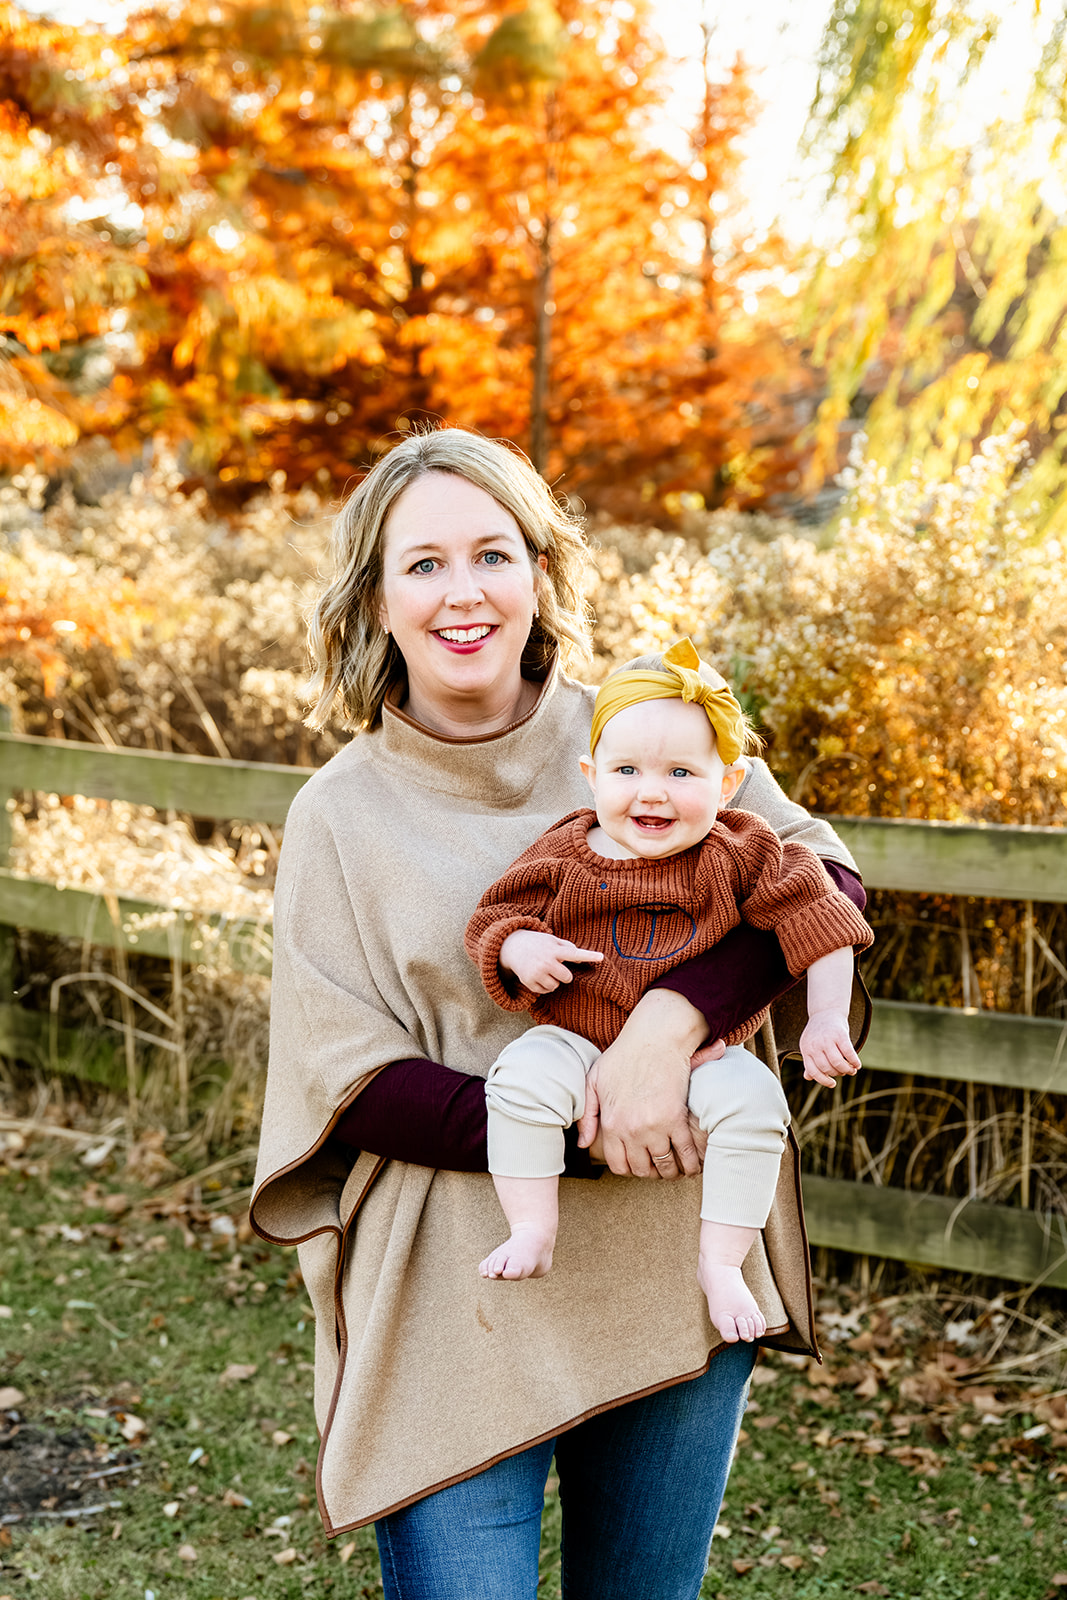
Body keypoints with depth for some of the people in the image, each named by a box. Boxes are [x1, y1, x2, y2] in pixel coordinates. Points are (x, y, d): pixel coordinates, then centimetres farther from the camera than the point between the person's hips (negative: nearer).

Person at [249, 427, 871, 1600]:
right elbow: (348, 1086, -7)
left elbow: (820, 874, -8)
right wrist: (586, 1139, -18)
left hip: (675, 1281, 2)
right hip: (464, 1310, -2)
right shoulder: (342, 813, -3)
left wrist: (669, 1019, -25)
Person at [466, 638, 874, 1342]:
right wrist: (518, 948, -22)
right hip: (582, 1045, 0)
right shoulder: (564, 856, -3)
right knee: (523, 1074, -27)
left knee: (752, 1098, -27)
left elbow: (815, 918, -4)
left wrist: (826, 1022, -10)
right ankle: (533, 1231, -10)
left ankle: (720, 1263, -11)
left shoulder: (740, 855, -5)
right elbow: (501, 914, 1)